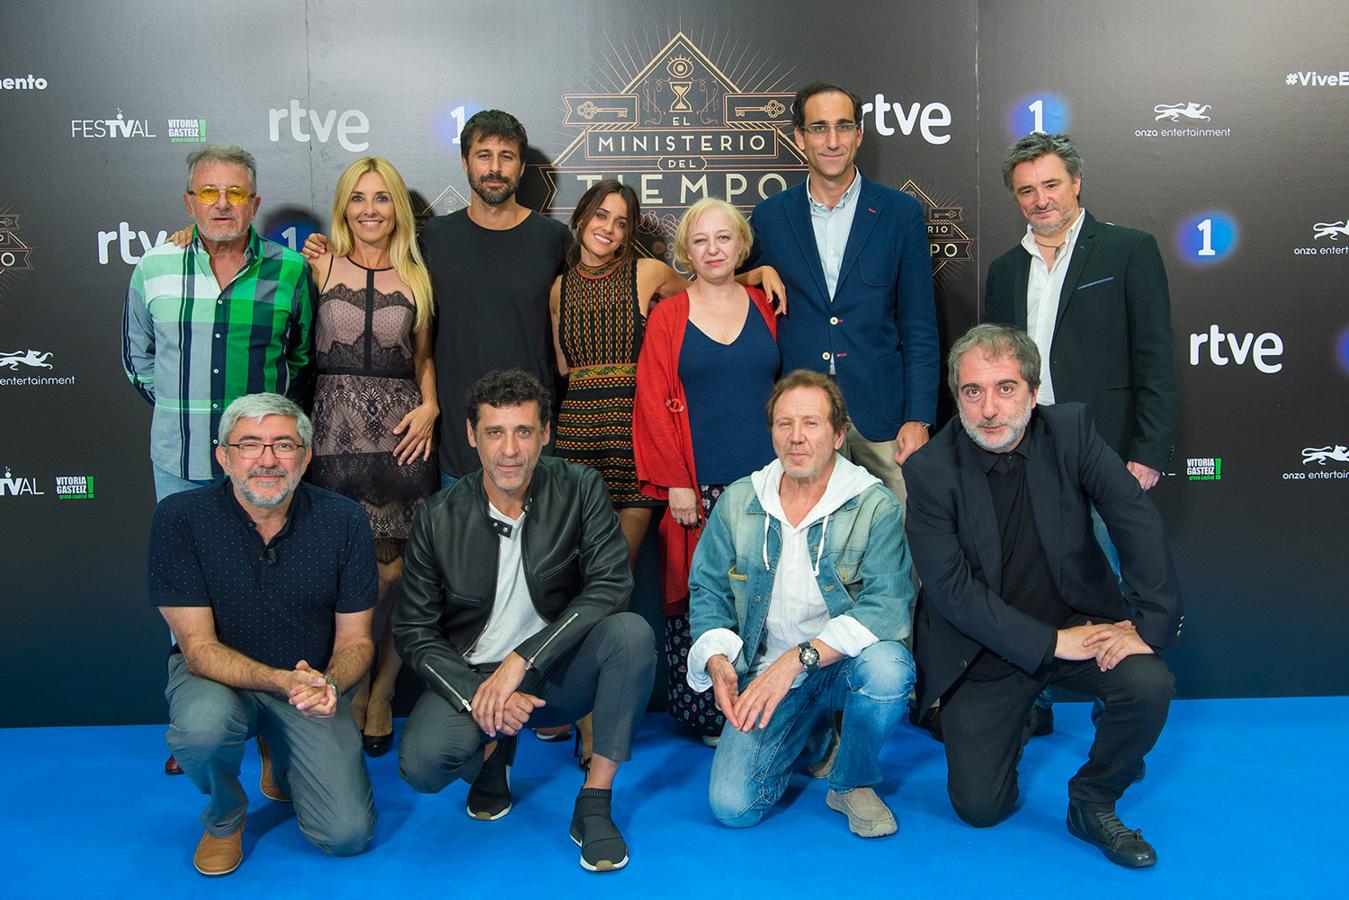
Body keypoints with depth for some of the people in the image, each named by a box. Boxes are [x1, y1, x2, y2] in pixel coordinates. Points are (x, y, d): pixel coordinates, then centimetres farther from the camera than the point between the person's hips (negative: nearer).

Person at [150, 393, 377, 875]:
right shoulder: (179, 518, -17)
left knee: (348, 835, -11)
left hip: (314, 679, 1)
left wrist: (328, 683, -29)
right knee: (204, 726, -37)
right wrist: (282, 681, -35)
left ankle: (282, 766, 24)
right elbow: (199, 648, -18)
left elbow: (355, 640, -6)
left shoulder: (343, 520, -12)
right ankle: (224, 817, 0)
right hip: (218, 674, -1)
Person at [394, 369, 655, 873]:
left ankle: (594, 804, -14)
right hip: (471, 676, 1)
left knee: (631, 632, -30)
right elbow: (413, 630, -3)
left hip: (558, 671, 0)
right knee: (421, 763, -27)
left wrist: (522, 660, -27)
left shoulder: (579, 490, -9)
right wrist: (475, 695, -21)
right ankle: (493, 751, 12)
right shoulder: (438, 519, -7)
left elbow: (611, 585, -19)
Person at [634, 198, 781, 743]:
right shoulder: (668, 317, 3)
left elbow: (780, 387, 15)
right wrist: (675, 482, -8)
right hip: (698, 487, -2)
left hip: (764, 480, 2)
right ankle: (706, 715, 13)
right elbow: (654, 403, -1)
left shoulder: (762, 307, 11)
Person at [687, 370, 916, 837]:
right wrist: (717, 660, -12)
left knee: (886, 667, -37)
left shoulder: (875, 506, -11)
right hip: (765, 671, 3)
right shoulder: (738, 502, 0)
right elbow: (707, 591, 8)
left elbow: (886, 605, -21)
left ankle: (852, 783, -4)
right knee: (732, 806, -13)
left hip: (845, 663, -2)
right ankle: (808, 728, 21)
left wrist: (797, 659, -30)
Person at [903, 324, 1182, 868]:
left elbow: (1138, 520, -13)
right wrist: (1051, 642, -22)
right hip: (988, 650, -1)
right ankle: (1013, 725, 32)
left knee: (1149, 685, -28)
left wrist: (1151, 623, -23)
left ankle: (1092, 803, 2)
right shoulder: (929, 470, -15)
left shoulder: (1070, 429, -8)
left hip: (1080, 623, 2)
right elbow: (951, 589, -18)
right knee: (980, 807, -3)